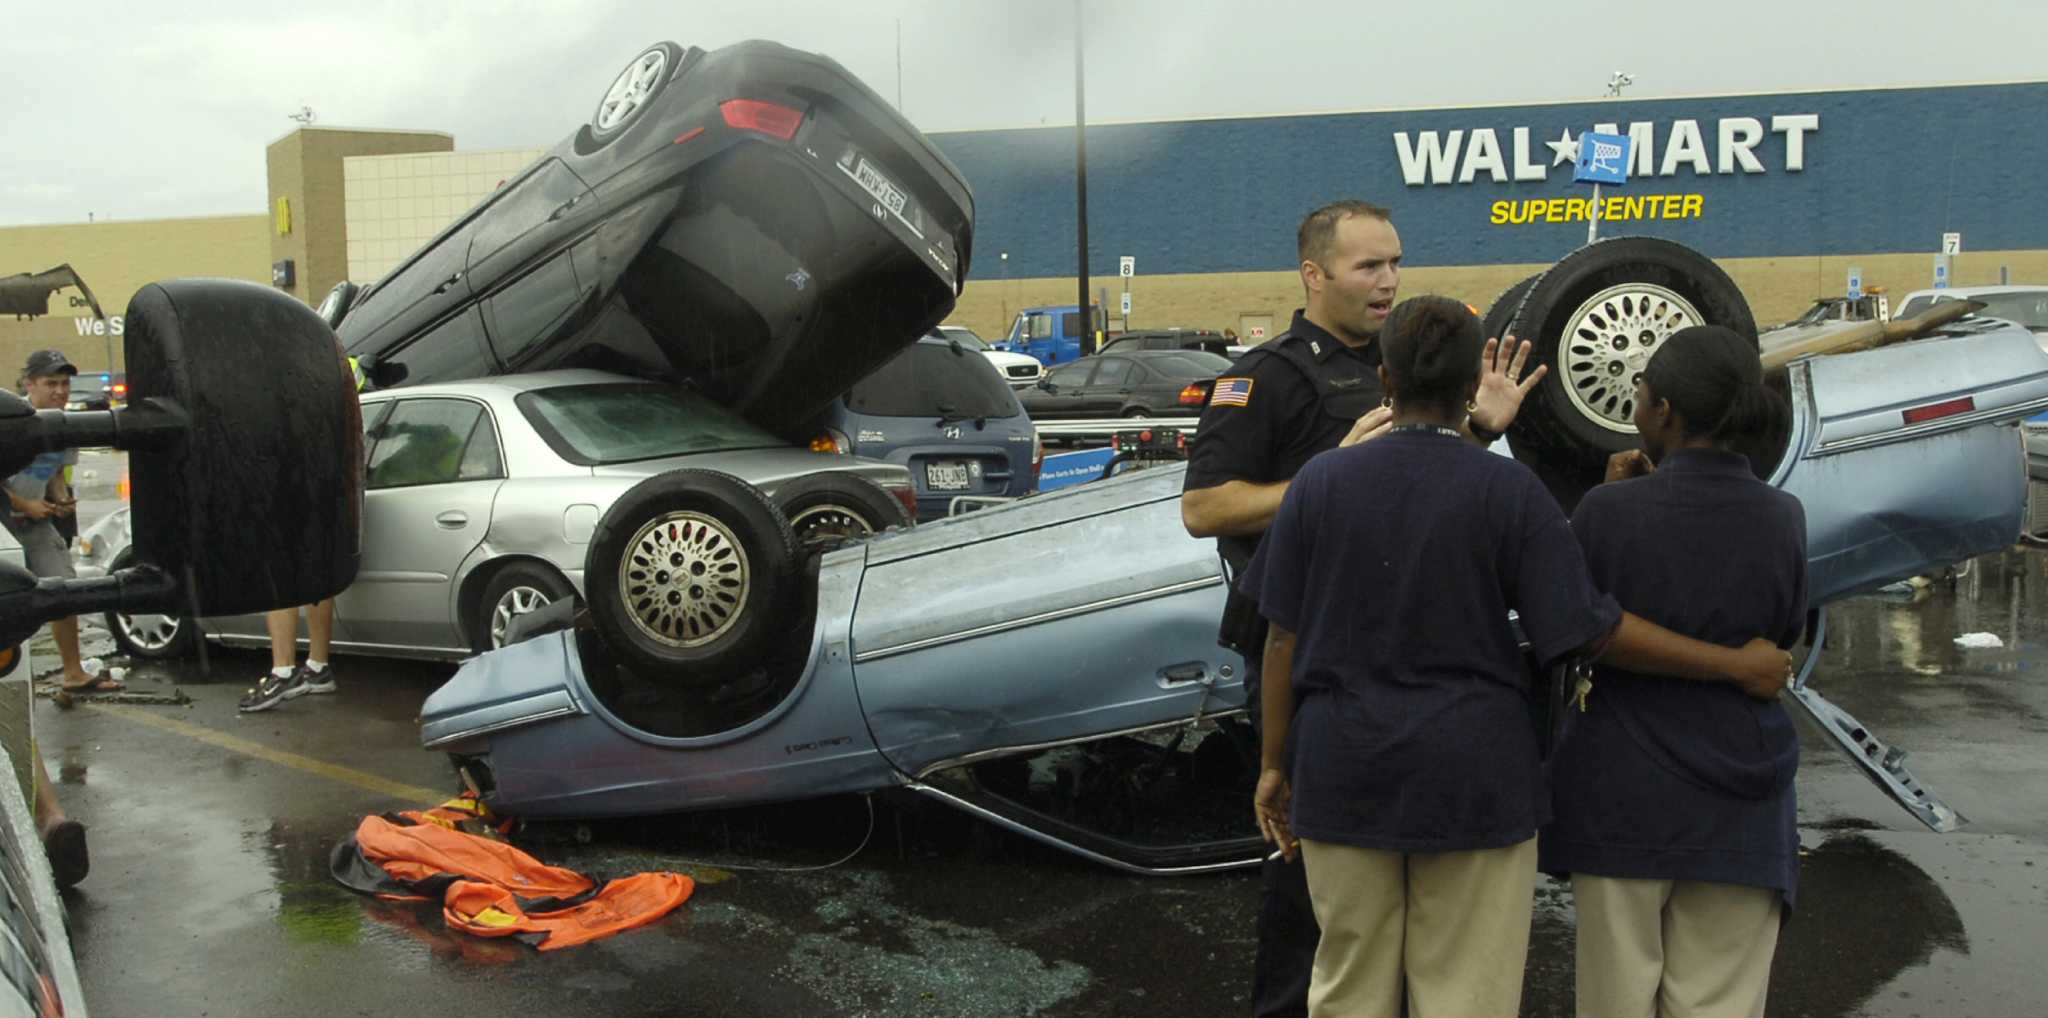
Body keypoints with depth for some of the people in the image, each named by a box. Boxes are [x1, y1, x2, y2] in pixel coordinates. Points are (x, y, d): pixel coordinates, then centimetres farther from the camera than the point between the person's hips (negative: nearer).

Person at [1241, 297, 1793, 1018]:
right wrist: (1738, 665, 1)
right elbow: (1594, 631, -9)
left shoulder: (1320, 481, -2)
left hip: (1344, 776, 2)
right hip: (1473, 780, -2)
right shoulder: (1508, 490, -8)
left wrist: (1274, 763, 8)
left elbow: (1284, 638, -1)